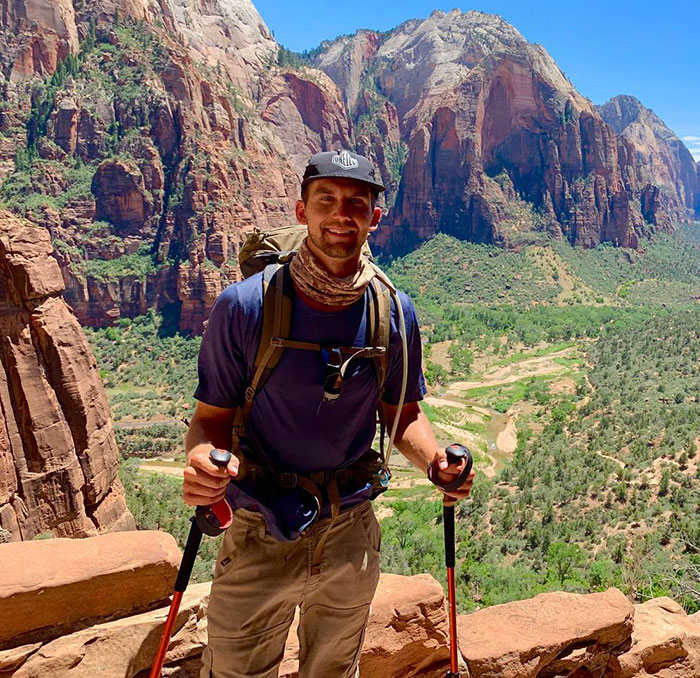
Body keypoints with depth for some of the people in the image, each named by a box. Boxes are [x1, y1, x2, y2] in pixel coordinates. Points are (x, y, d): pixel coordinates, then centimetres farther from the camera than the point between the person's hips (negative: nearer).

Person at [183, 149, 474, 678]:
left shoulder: (394, 313, -7)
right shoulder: (245, 306, -17)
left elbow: (403, 415, 4)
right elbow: (212, 416, -10)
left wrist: (435, 458, -16)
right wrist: (203, 457, -32)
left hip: (351, 538, 3)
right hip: (259, 540, -2)